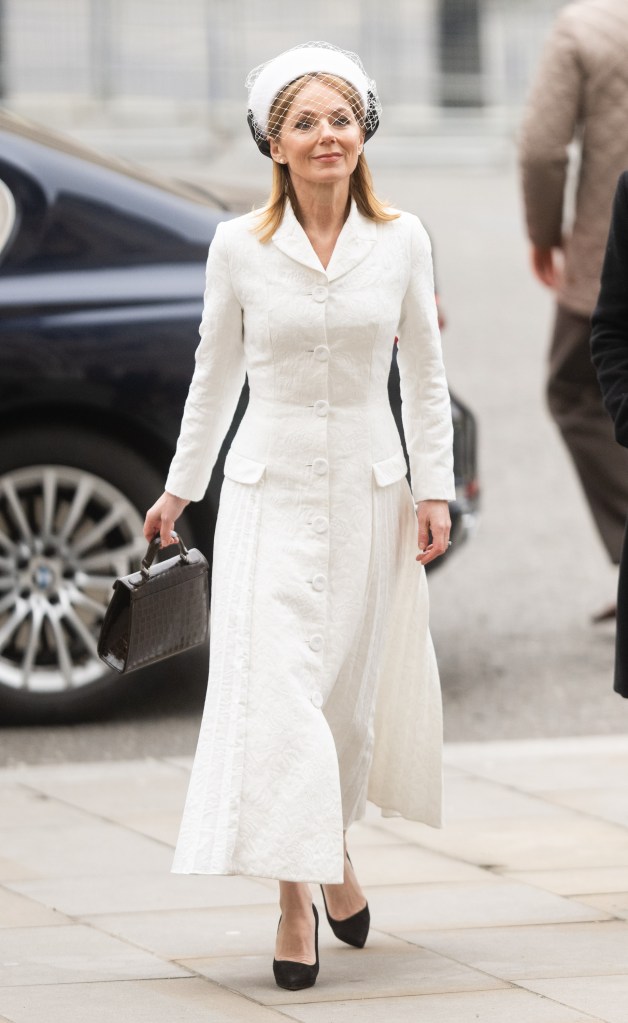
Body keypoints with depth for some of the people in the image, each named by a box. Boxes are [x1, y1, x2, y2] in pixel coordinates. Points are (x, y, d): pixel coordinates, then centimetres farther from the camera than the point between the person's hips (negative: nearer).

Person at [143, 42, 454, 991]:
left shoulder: (402, 240, -1)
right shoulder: (238, 246, -3)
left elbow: (425, 376, 6)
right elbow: (215, 376, 8)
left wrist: (435, 489, 1)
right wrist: (180, 487, 14)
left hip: (367, 487, 1)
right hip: (269, 488, -1)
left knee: (348, 685, 9)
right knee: (273, 682, -10)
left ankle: (333, 850, 31)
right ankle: (295, 894, -7)